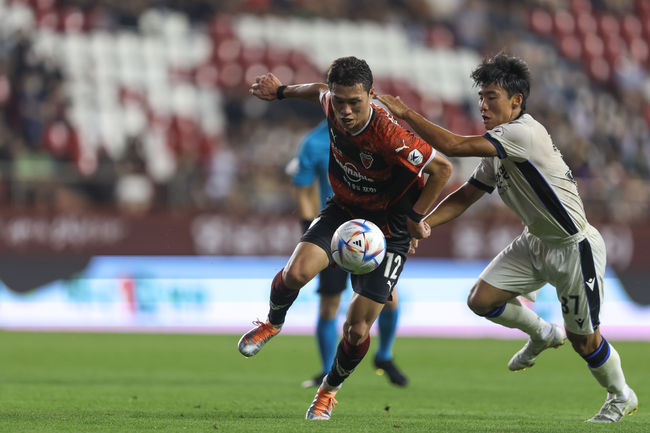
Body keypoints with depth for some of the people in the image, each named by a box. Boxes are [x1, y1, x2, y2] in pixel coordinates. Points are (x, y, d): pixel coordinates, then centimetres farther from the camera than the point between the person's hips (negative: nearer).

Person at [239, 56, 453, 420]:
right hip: (343, 210, 4)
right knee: (297, 272, -23)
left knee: (357, 331, -4)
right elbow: (320, 91, 11)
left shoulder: (388, 136, -35)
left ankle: (330, 390, 26)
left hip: (387, 227, -4)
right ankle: (273, 322, 12)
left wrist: (415, 217, -19)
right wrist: (281, 90, 20)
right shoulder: (332, 105, -16)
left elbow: (442, 168, -25)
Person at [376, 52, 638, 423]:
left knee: (583, 340, 2)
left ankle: (622, 396, 31)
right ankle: (542, 334, 23)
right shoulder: (498, 149, 4)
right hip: (536, 242, 8)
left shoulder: (525, 133, -26)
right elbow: (464, 198, 7)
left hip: (576, 247, -8)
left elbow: (454, 146, -31)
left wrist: (405, 113, -26)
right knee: (482, 299, -6)